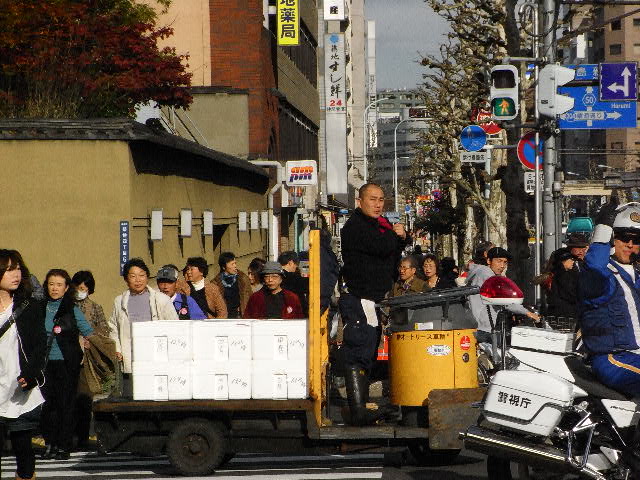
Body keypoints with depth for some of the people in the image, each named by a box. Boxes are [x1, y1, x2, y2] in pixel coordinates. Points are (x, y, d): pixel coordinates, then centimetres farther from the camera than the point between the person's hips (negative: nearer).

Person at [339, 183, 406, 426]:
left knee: (366, 355, 12)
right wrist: (394, 234, -2)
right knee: (359, 355, -13)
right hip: (358, 299, -10)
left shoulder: (378, 224, 20)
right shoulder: (355, 226, -11)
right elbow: (383, 247, -23)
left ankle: (360, 408, 16)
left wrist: (401, 237, 4)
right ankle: (358, 412, -16)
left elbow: (394, 257, 23)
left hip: (375, 301, 10)